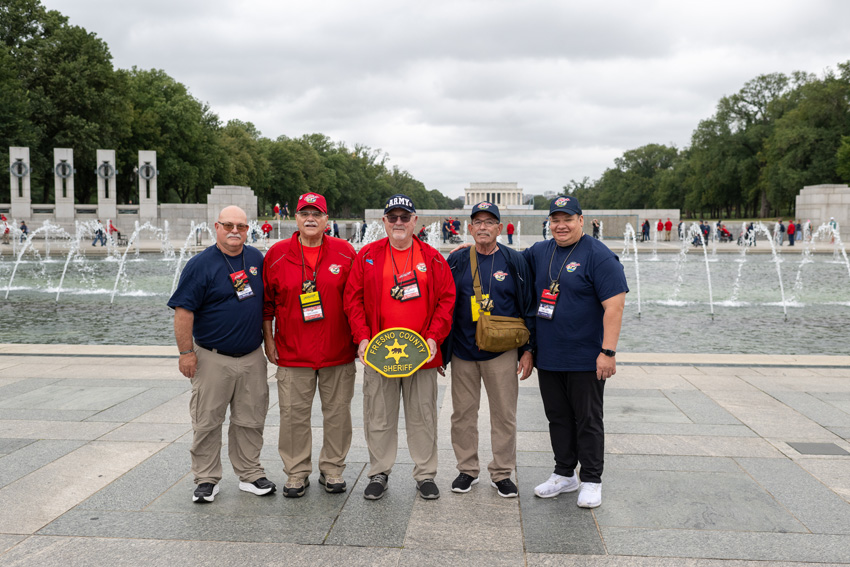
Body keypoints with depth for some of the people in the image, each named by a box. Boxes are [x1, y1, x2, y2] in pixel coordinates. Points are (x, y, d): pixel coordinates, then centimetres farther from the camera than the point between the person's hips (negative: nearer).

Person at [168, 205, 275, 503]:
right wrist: (186, 352, -13)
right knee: (207, 422, 4)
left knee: (251, 420, 11)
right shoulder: (200, 264, -8)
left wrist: (268, 339, 17)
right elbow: (183, 310, -11)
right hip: (213, 359, -4)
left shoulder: (257, 259, 8)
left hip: (253, 357, 4)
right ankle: (207, 479, 17)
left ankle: (250, 474, 24)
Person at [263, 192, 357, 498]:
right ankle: (297, 473, 19)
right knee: (294, 415, 4)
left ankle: (332, 469, 24)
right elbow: (266, 302, 7)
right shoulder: (276, 254, 2)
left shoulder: (345, 252, 1)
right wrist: (268, 340, 5)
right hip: (292, 353, 0)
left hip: (338, 352, 1)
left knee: (337, 413, 8)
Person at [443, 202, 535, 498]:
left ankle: (502, 473, 18)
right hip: (462, 351, 2)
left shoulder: (515, 261, 2)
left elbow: (528, 307, 4)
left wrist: (527, 350, 0)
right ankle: (467, 469, 23)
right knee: (463, 412, 8)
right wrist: (440, 349, 7)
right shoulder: (457, 261, 5)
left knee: (504, 414, 3)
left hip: (502, 352, -1)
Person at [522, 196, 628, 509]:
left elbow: (614, 306, -16)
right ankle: (564, 474, 31)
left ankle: (591, 480, 20)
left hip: (585, 359, -6)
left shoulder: (599, 256, -11)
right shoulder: (539, 252, 8)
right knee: (558, 418, 15)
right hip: (547, 357, 6)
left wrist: (608, 351, -21)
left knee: (588, 420, 6)